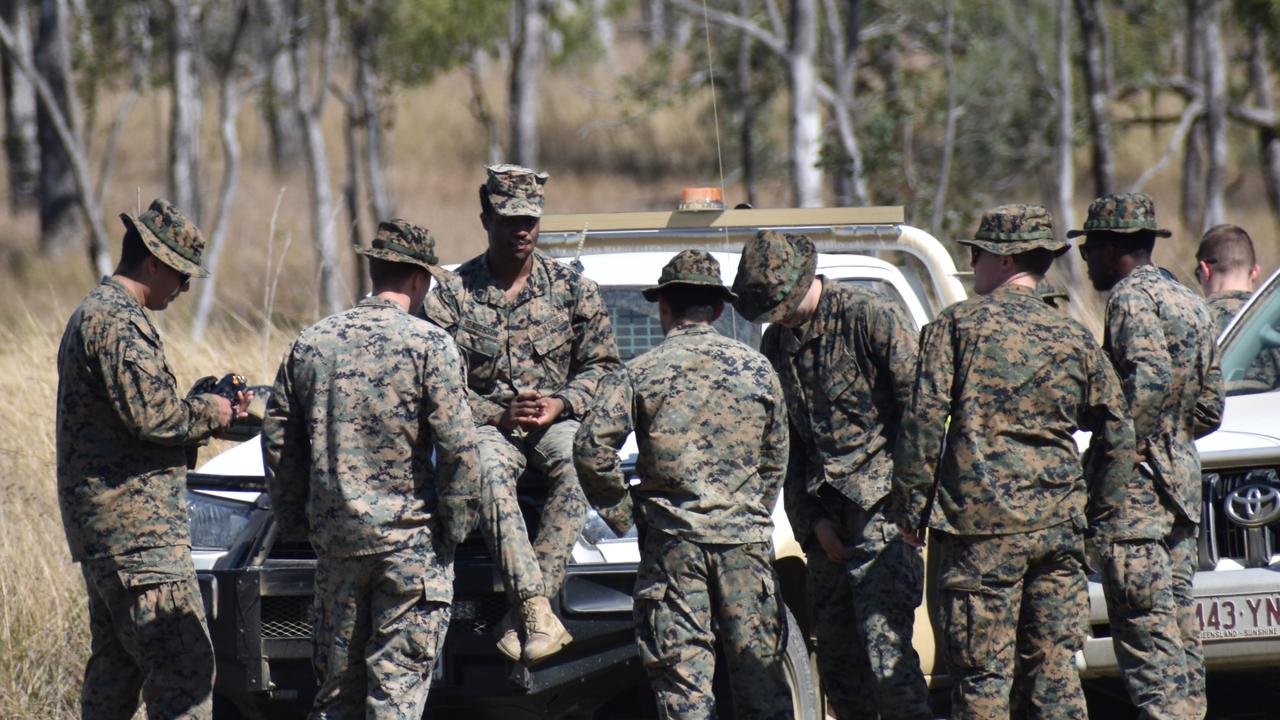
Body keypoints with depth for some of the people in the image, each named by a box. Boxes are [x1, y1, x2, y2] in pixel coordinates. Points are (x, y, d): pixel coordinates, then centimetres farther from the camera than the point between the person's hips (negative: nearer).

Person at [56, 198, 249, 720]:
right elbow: (151, 414, -22)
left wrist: (212, 413, 11)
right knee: (184, 666, -13)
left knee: (115, 667, 13)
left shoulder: (94, 313, 21)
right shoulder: (117, 321, -13)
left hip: (102, 529, 11)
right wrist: (208, 414, -5)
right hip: (136, 526, -11)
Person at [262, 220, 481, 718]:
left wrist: (294, 518, 18)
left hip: (335, 539, 4)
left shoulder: (312, 343, 7)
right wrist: (456, 523, -3)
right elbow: (457, 446, -13)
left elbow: (278, 439, 10)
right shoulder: (429, 345, -8)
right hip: (411, 539, -4)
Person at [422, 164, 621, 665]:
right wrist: (500, 414, -16)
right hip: (488, 423, -1)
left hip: (557, 421, 1)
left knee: (577, 462, -34)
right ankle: (537, 613, -44)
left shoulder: (571, 288, 5)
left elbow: (602, 365, 7)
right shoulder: (452, 295, 1)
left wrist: (561, 405, -12)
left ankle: (524, 612, -36)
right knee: (488, 473, -36)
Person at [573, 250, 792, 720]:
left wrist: (621, 511, 3)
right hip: (746, 537, 2)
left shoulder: (639, 374, -2)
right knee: (759, 668, 8)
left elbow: (592, 448, -10)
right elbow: (775, 459, 13)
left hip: (673, 540, -2)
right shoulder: (756, 370, 7)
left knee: (682, 680, -1)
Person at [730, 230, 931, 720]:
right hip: (828, 518, 7)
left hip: (882, 510, -7)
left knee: (885, 654, -16)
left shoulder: (874, 320, -10)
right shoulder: (776, 344, 11)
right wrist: (812, 520, 5)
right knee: (838, 662, 6)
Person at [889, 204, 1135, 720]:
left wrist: (910, 505, 0)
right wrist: (1098, 511, 21)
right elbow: (1117, 432, 13)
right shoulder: (1073, 338, 11)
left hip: (981, 522, -4)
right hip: (1059, 524, 4)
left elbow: (924, 420, -7)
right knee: (1055, 670, 7)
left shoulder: (957, 325, -1)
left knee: (982, 676, -3)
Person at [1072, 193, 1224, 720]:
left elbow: (1150, 379, -26)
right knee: (1178, 625, 11)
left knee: (1145, 627, -10)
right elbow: (1210, 409, 19)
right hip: (1183, 480, 9)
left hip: (1139, 487, -9)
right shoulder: (1189, 303, 18)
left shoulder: (1132, 297, -10)